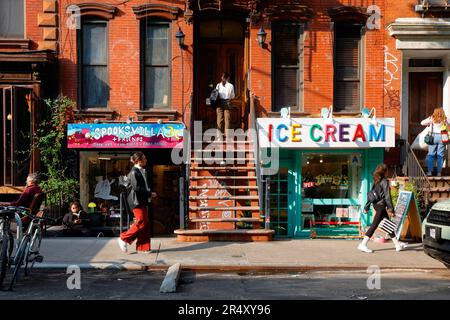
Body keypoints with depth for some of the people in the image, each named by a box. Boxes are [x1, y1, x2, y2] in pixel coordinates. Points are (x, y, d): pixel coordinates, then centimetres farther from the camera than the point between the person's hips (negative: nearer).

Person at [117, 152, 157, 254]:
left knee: (145, 223, 7)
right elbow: (136, 188, -19)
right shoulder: (134, 172, -13)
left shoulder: (141, 171, 16)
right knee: (141, 222, -9)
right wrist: (149, 194, -15)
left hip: (143, 201, 10)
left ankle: (143, 247, 11)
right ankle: (124, 238, 4)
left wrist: (149, 193, 7)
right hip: (137, 201, -9)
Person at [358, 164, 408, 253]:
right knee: (374, 225, -6)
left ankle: (397, 244, 22)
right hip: (381, 205, -9)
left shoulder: (375, 181, 10)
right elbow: (387, 196, -15)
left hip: (376, 204, 9)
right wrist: (391, 209, -13)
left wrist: (367, 206, 16)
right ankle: (363, 244, -8)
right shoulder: (384, 181, -12)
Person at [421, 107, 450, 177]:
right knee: (440, 155, 4)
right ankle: (438, 172, 4)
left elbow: (422, 123, 8)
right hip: (442, 137, 0)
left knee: (431, 154, 6)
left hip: (433, 136, 0)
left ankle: (429, 171, 3)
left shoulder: (431, 118, 4)